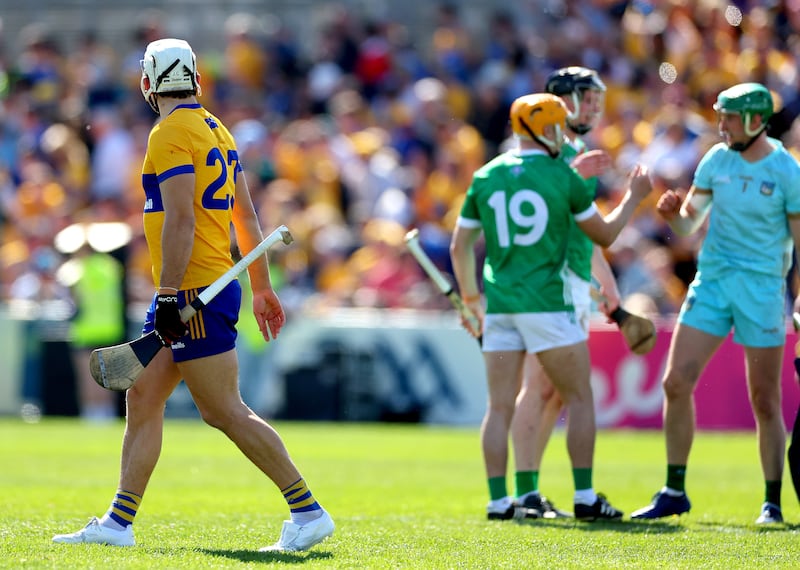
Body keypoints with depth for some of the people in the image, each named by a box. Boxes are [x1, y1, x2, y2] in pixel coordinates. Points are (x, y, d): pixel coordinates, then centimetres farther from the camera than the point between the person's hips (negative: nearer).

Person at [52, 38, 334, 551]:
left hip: (193, 291, -10)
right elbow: (246, 217, 19)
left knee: (226, 412, -9)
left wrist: (168, 297, -21)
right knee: (142, 398, 10)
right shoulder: (216, 130, 15)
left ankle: (308, 512, -7)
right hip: (216, 284, 10)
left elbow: (181, 220, -20)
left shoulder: (171, 134, -12)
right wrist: (263, 287, 23)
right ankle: (118, 523, 11)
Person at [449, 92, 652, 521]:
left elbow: (460, 246, 10)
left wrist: (471, 298, 23)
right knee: (580, 399, 5)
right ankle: (585, 497, 2)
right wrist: (633, 198, 21)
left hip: (498, 304, 4)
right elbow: (604, 234, 6)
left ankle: (498, 500, 2)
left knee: (500, 406, 5)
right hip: (546, 302, -4)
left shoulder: (485, 177, 7)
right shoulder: (563, 177, -3)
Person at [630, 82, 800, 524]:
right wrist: (673, 213, -12)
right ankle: (674, 492, 6)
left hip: (762, 286, -4)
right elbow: (688, 224, 10)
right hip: (711, 281, 4)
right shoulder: (717, 160, 5)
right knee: (676, 383, -3)